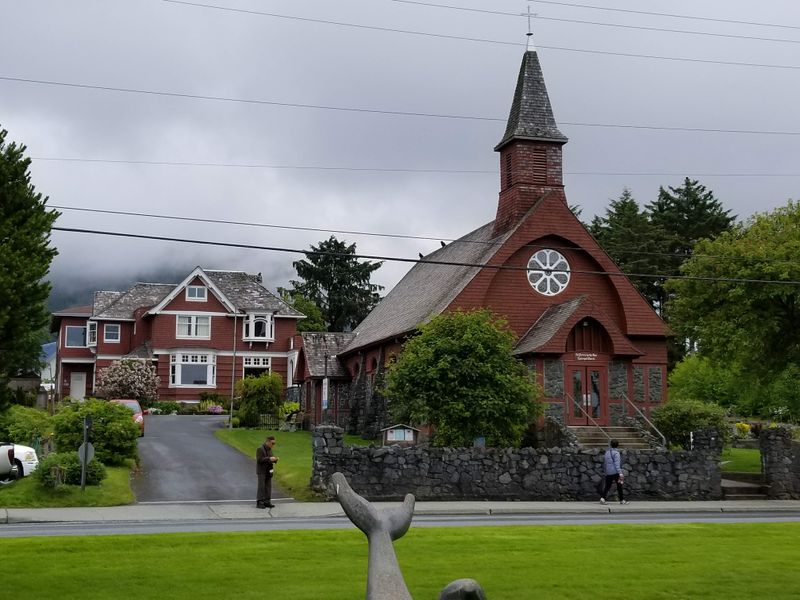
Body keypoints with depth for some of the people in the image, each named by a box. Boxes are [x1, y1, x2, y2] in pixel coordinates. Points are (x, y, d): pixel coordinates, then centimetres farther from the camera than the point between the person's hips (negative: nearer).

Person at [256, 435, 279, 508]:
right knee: (261, 487, -8)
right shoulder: (260, 449, -11)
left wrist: (275, 459, -1)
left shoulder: (270, 449, 14)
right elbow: (259, 459, -19)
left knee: (268, 487, 5)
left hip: (268, 471, 8)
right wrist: (269, 459, -24)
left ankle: (267, 502, 8)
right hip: (261, 471, -8)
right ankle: (259, 503, -6)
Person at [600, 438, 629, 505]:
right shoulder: (616, 453, -10)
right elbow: (617, 464, -17)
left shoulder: (607, 452, 11)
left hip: (608, 473, 6)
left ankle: (603, 498, -14)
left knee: (607, 486, 3)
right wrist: (620, 473, -19)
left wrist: (605, 472, 25)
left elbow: (604, 463, 17)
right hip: (615, 472, -6)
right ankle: (622, 500, 11)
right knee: (619, 486, 5)